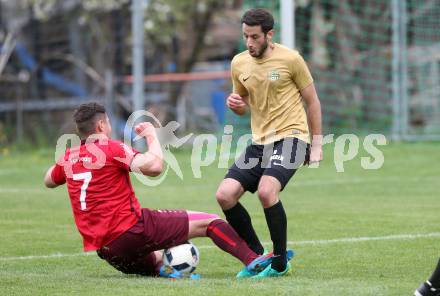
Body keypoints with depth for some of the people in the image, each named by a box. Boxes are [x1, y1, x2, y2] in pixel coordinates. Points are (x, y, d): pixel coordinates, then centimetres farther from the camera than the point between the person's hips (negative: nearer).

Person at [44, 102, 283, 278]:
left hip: (104, 250, 7)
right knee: (209, 222, 0)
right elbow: (154, 166, -20)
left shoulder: (69, 157, 10)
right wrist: (152, 135, -5)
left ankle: (160, 266, 5)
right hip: (132, 230, -7)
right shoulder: (111, 149, -9)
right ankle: (252, 261, -11)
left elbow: (49, 181, 32)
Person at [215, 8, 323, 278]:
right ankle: (257, 256, 8)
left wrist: (317, 144, -1)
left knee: (266, 191, -29)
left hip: (291, 137, -6)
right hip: (259, 142, 6)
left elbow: (312, 101, 1)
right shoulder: (239, 63, 6)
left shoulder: (290, 59, -8)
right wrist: (236, 105, -6)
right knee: (225, 195, -9)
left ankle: (280, 263, -12)